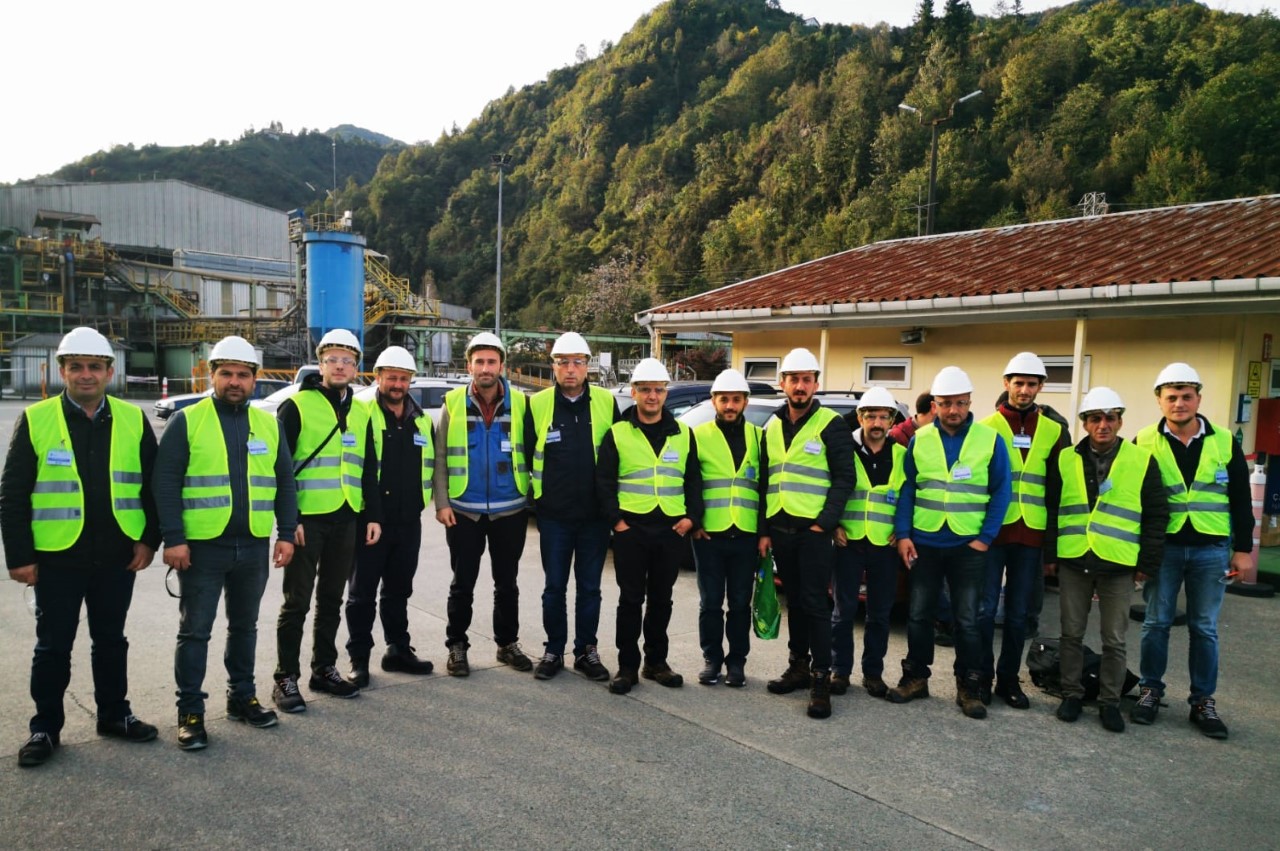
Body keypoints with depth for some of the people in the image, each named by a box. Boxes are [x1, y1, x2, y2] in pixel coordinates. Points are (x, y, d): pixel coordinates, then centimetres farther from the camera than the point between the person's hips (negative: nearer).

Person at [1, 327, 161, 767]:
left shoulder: (133, 420, 2)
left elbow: (153, 484, 5)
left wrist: (149, 539, -1)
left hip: (117, 556, 2)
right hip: (57, 556, -2)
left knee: (111, 641, 15)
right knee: (53, 646, 9)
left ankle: (114, 714, 29)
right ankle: (45, 727, 24)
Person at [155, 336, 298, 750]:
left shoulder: (268, 424, 8)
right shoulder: (186, 421, -4)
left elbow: (284, 483, 9)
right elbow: (166, 483, -8)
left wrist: (287, 533, 3)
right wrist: (173, 539, -14)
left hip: (253, 546, 4)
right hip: (201, 546, -4)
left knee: (245, 626, 16)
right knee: (195, 631, 4)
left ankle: (242, 697, 31)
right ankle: (190, 712, 16)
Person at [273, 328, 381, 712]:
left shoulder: (361, 412, 12)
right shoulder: (297, 406, -5)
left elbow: (369, 469, 15)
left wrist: (374, 515, 9)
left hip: (346, 520, 5)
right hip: (306, 518, -5)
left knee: (331, 599, 14)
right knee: (297, 602, 1)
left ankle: (324, 669, 26)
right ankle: (286, 679, 12)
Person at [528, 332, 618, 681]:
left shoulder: (606, 403, 0)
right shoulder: (537, 404, -2)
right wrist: (535, 496, 6)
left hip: (595, 514, 1)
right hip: (554, 515, 0)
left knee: (589, 587, 11)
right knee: (555, 587, 10)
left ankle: (586, 651, 24)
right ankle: (553, 650, 24)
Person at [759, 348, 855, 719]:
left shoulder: (831, 425, -5)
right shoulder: (772, 427, 12)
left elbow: (844, 478, -9)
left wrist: (824, 523, -16)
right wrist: (764, 530, 10)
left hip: (814, 529, -5)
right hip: (780, 529, 6)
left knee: (814, 602, -4)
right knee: (794, 600, 13)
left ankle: (821, 678, 3)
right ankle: (798, 665, 24)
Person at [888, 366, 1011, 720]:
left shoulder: (990, 439, -2)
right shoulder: (919, 440, 2)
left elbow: (1001, 492, -1)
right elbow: (906, 489, 3)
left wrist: (985, 537, -8)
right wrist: (903, 534, -5)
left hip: (968, 545, -2)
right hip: (924, 543, 2)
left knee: (967, 619, 6)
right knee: (919, 614, 10)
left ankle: (968, 687, 19)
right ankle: (916, 677, 25)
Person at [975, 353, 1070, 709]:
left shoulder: (1054, 432, 8)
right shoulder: (986, 427, 1)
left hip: (1030, 535, 2)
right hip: (991, 531, -2)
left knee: (1019, 612, 9)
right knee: (985, 609, 1)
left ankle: (1009, 678, 21)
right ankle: (982, 676, 14)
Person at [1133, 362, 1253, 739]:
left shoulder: (1224, 442, 2)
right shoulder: (1145, 443, -2)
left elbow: (1241, 500, 6)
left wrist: (1242, 548, 3)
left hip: (1211, 550, 1)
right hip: (1162, 548, -1)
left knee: (1204, 628, 9)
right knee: (1156, 623, 7)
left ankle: (1203, 701, 19)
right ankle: (1150, 691, 20)